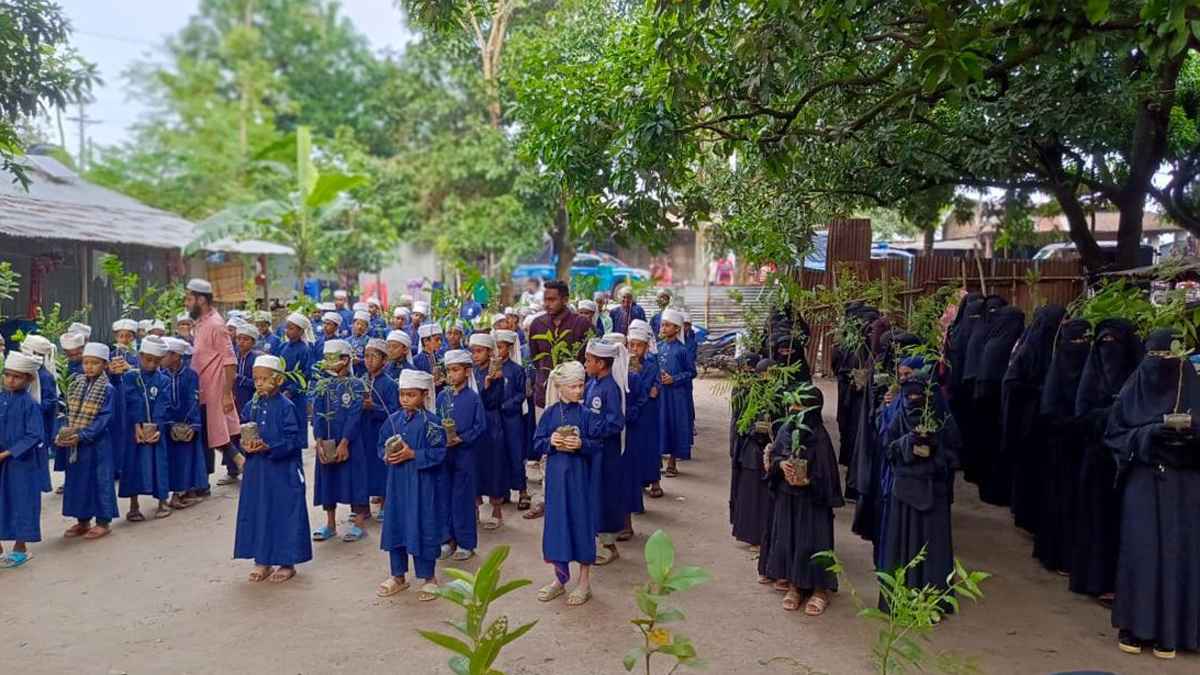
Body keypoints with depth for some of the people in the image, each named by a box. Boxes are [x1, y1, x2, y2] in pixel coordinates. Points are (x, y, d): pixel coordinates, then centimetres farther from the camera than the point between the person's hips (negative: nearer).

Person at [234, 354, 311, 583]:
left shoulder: (285, 406, -11)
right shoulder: (251, 406, 5)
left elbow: (292, 440, -14)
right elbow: (242, 434, 11)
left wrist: (268, 447, -25)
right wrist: (246, 444, -11)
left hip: (282, 470, -5)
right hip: (256, 470, 5)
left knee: (284, 513, 2)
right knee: (257, 512, 11)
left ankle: (287, 562, 16)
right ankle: (262, 561, 24)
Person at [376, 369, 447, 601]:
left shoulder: (431, 421, -11)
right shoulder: (394, 419, 5)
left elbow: (439, 452, -14)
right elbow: (381, 444, 12)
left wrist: (412, 454, -20)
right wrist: (387, 455, -8)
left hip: (421, 483, -5)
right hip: (396, 481, 5)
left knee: (422, 527, 2)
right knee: (394, 525, 12)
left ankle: (429, 577, 18)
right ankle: (398, 576, 27)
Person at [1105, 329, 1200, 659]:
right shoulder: (1131, 393, 3)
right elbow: (1114, 435, 1)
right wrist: (1149, 434, -15)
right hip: (1143, 483, 0)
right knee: (1139, 549, -1)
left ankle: (1169, 631, 11)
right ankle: (1133, 626, 8)